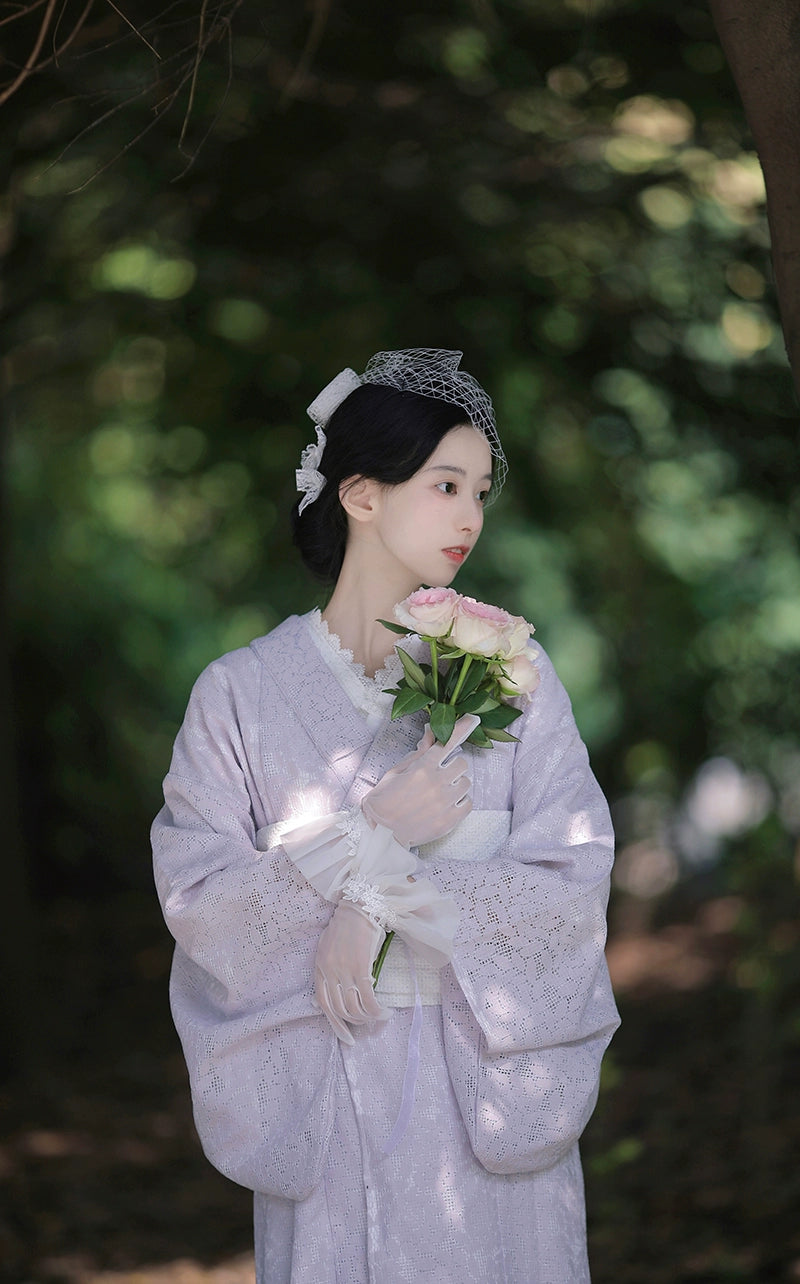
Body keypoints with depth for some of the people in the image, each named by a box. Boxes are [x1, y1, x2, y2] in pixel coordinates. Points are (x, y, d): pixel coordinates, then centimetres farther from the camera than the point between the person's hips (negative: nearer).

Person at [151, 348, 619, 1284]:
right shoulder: (245, 693, -2)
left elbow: (574, 886, -8)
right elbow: (198, 905, -9)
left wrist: (383, 896, -16)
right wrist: (373, 831, -17)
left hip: (488, 1087, 1)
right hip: (327, 1093, -1)